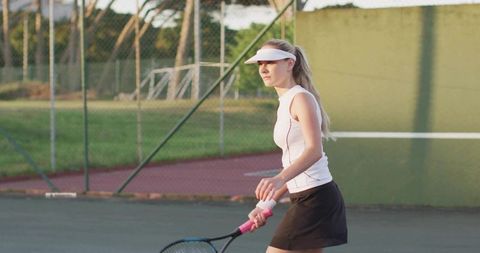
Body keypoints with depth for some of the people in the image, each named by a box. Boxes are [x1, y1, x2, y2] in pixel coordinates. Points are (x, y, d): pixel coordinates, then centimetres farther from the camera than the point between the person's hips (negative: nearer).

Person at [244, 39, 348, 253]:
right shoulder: (285, 104, 16)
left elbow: (314, 150, -26)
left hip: (315, 197, -10)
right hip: (303, 198, 10)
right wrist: (268, 203, 16)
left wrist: (280, 179, -41)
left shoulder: (301, 98, -12)